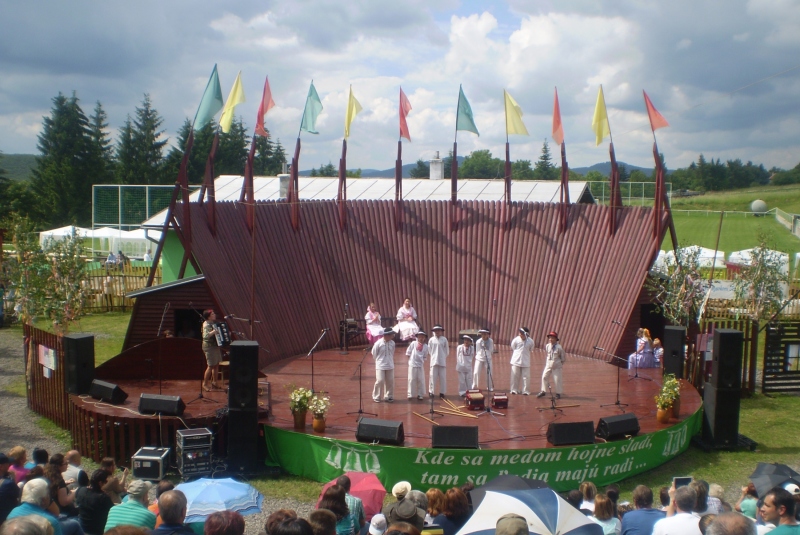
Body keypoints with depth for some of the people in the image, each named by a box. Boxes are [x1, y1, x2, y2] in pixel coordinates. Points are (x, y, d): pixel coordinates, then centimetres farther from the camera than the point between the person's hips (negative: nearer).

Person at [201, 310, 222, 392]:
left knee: (216, 365, 12)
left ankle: (213, 383, 23)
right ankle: (205, 384, 6)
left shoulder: (214, 323, 10)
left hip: (215, 346, 9)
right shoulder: (206, 324, -17)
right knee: (210, 366, -5)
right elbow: (206, 335, -33)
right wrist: (214, 331, -42)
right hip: (209, 346, -9)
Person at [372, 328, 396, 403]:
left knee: (390, 382, 8)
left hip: (390, 366, 4)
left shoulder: (392, 343, -4)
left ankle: (388, 397, 23)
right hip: (380, 366, -4)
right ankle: (376, 397, 11)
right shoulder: (378, 343, -16)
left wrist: (390, 361, 9)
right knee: (380, 381, -8)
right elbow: (374, 354, -2)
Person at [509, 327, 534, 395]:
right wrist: (513, 358, 7)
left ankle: (525, 390, 12)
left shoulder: (530, 342, -7)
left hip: (525, 362, 0)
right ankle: (514, 389, 16)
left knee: (526, 376, 1)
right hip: (516, 361, 0)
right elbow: (512, 350, 4)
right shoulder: (516, 340, -9)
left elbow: (530, 350, 9)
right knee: (515, 376, 4)